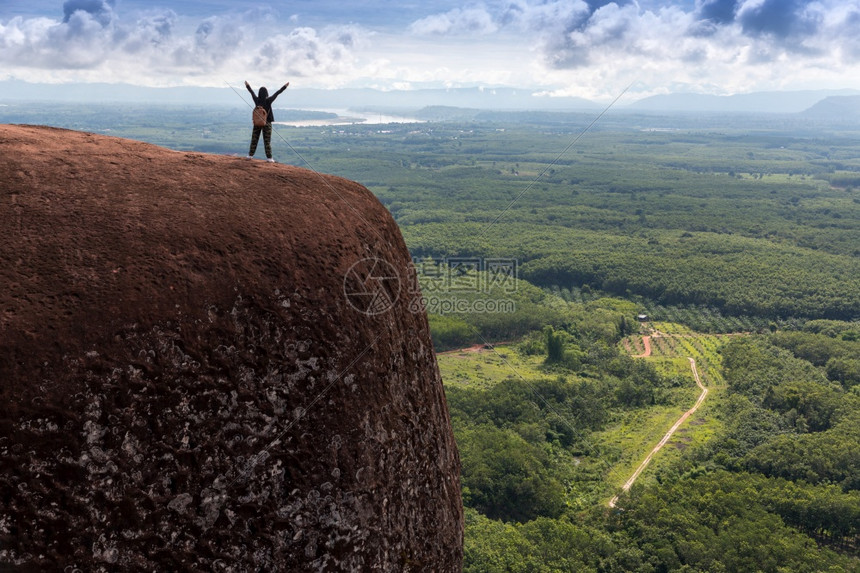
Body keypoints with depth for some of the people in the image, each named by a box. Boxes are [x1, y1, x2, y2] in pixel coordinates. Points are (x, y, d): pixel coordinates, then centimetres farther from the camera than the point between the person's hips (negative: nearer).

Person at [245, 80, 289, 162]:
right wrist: (284, 86, 4)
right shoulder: (268, 100, -13)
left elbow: (252, 92, 14)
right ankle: (269, 158, 1)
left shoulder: (256, 100, -5)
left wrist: (248, 86, 32)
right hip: (267, 123, -3)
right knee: (267, 141, 1)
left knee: (254, 139, 13)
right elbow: (277, 93, -5)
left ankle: (250, 155, 19)